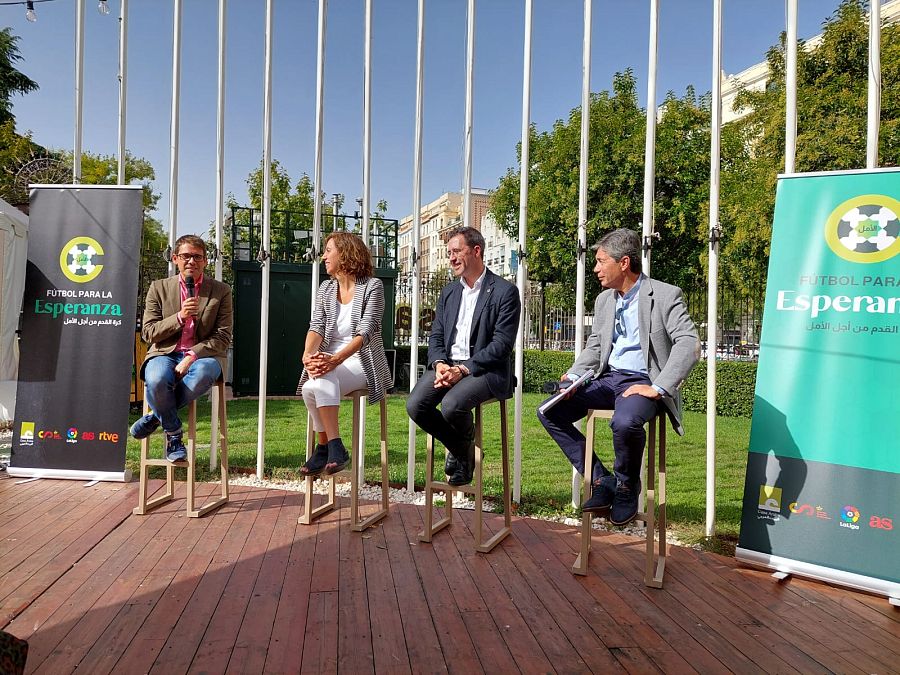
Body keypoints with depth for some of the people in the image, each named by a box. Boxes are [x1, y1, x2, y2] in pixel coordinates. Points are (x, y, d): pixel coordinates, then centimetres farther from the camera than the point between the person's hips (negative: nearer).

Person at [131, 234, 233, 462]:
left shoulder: (221, 291, 7)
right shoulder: (159, 288, 11)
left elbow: (223, 336, 0)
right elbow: (148, 333, 5)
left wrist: (192, 356, -14)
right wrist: (179, 317, -11)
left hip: (203, 355, -1)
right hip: (165, 353, 1)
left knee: (202, 374, -38)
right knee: (156, 380, -35)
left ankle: (156, 415, -13)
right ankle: (173, 434, -7)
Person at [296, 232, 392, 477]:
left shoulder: (372, 287, -3)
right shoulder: (326, 288, 15)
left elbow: (365, 332, -14)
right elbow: (317, 327, 2)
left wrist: (335, 360, -30)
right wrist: (308, 355, -20)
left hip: (361, 362, -4)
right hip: (329, 362, 5)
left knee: (320, 382, -33)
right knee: (311, 387, -29)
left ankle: (324, 447, -22)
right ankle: (334, 447, -17)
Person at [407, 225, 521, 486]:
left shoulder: (505, 291, -3)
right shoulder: (449, 291, 18)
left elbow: (502, 344, -11)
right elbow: (436, 336, 14)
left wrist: (463, 369, -19)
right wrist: (440, 364, -8)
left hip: (484, 369, -6)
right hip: (447, 365, 6)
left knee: (451, 406, -32)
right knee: (415, 405, -19)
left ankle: (466, 444, 5)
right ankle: (459, 449, 8)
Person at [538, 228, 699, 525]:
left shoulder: (665, 295, -7)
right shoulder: (603, 299, 14)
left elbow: (689, 343, -17)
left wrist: (658, 388, -24)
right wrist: (574, 375, 0)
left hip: (642, 381, -7)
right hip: (607, 378, 7)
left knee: (625, 422, -38)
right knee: (548, 412, -7)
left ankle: (626, 487, -6)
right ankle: (602, 481, -2)